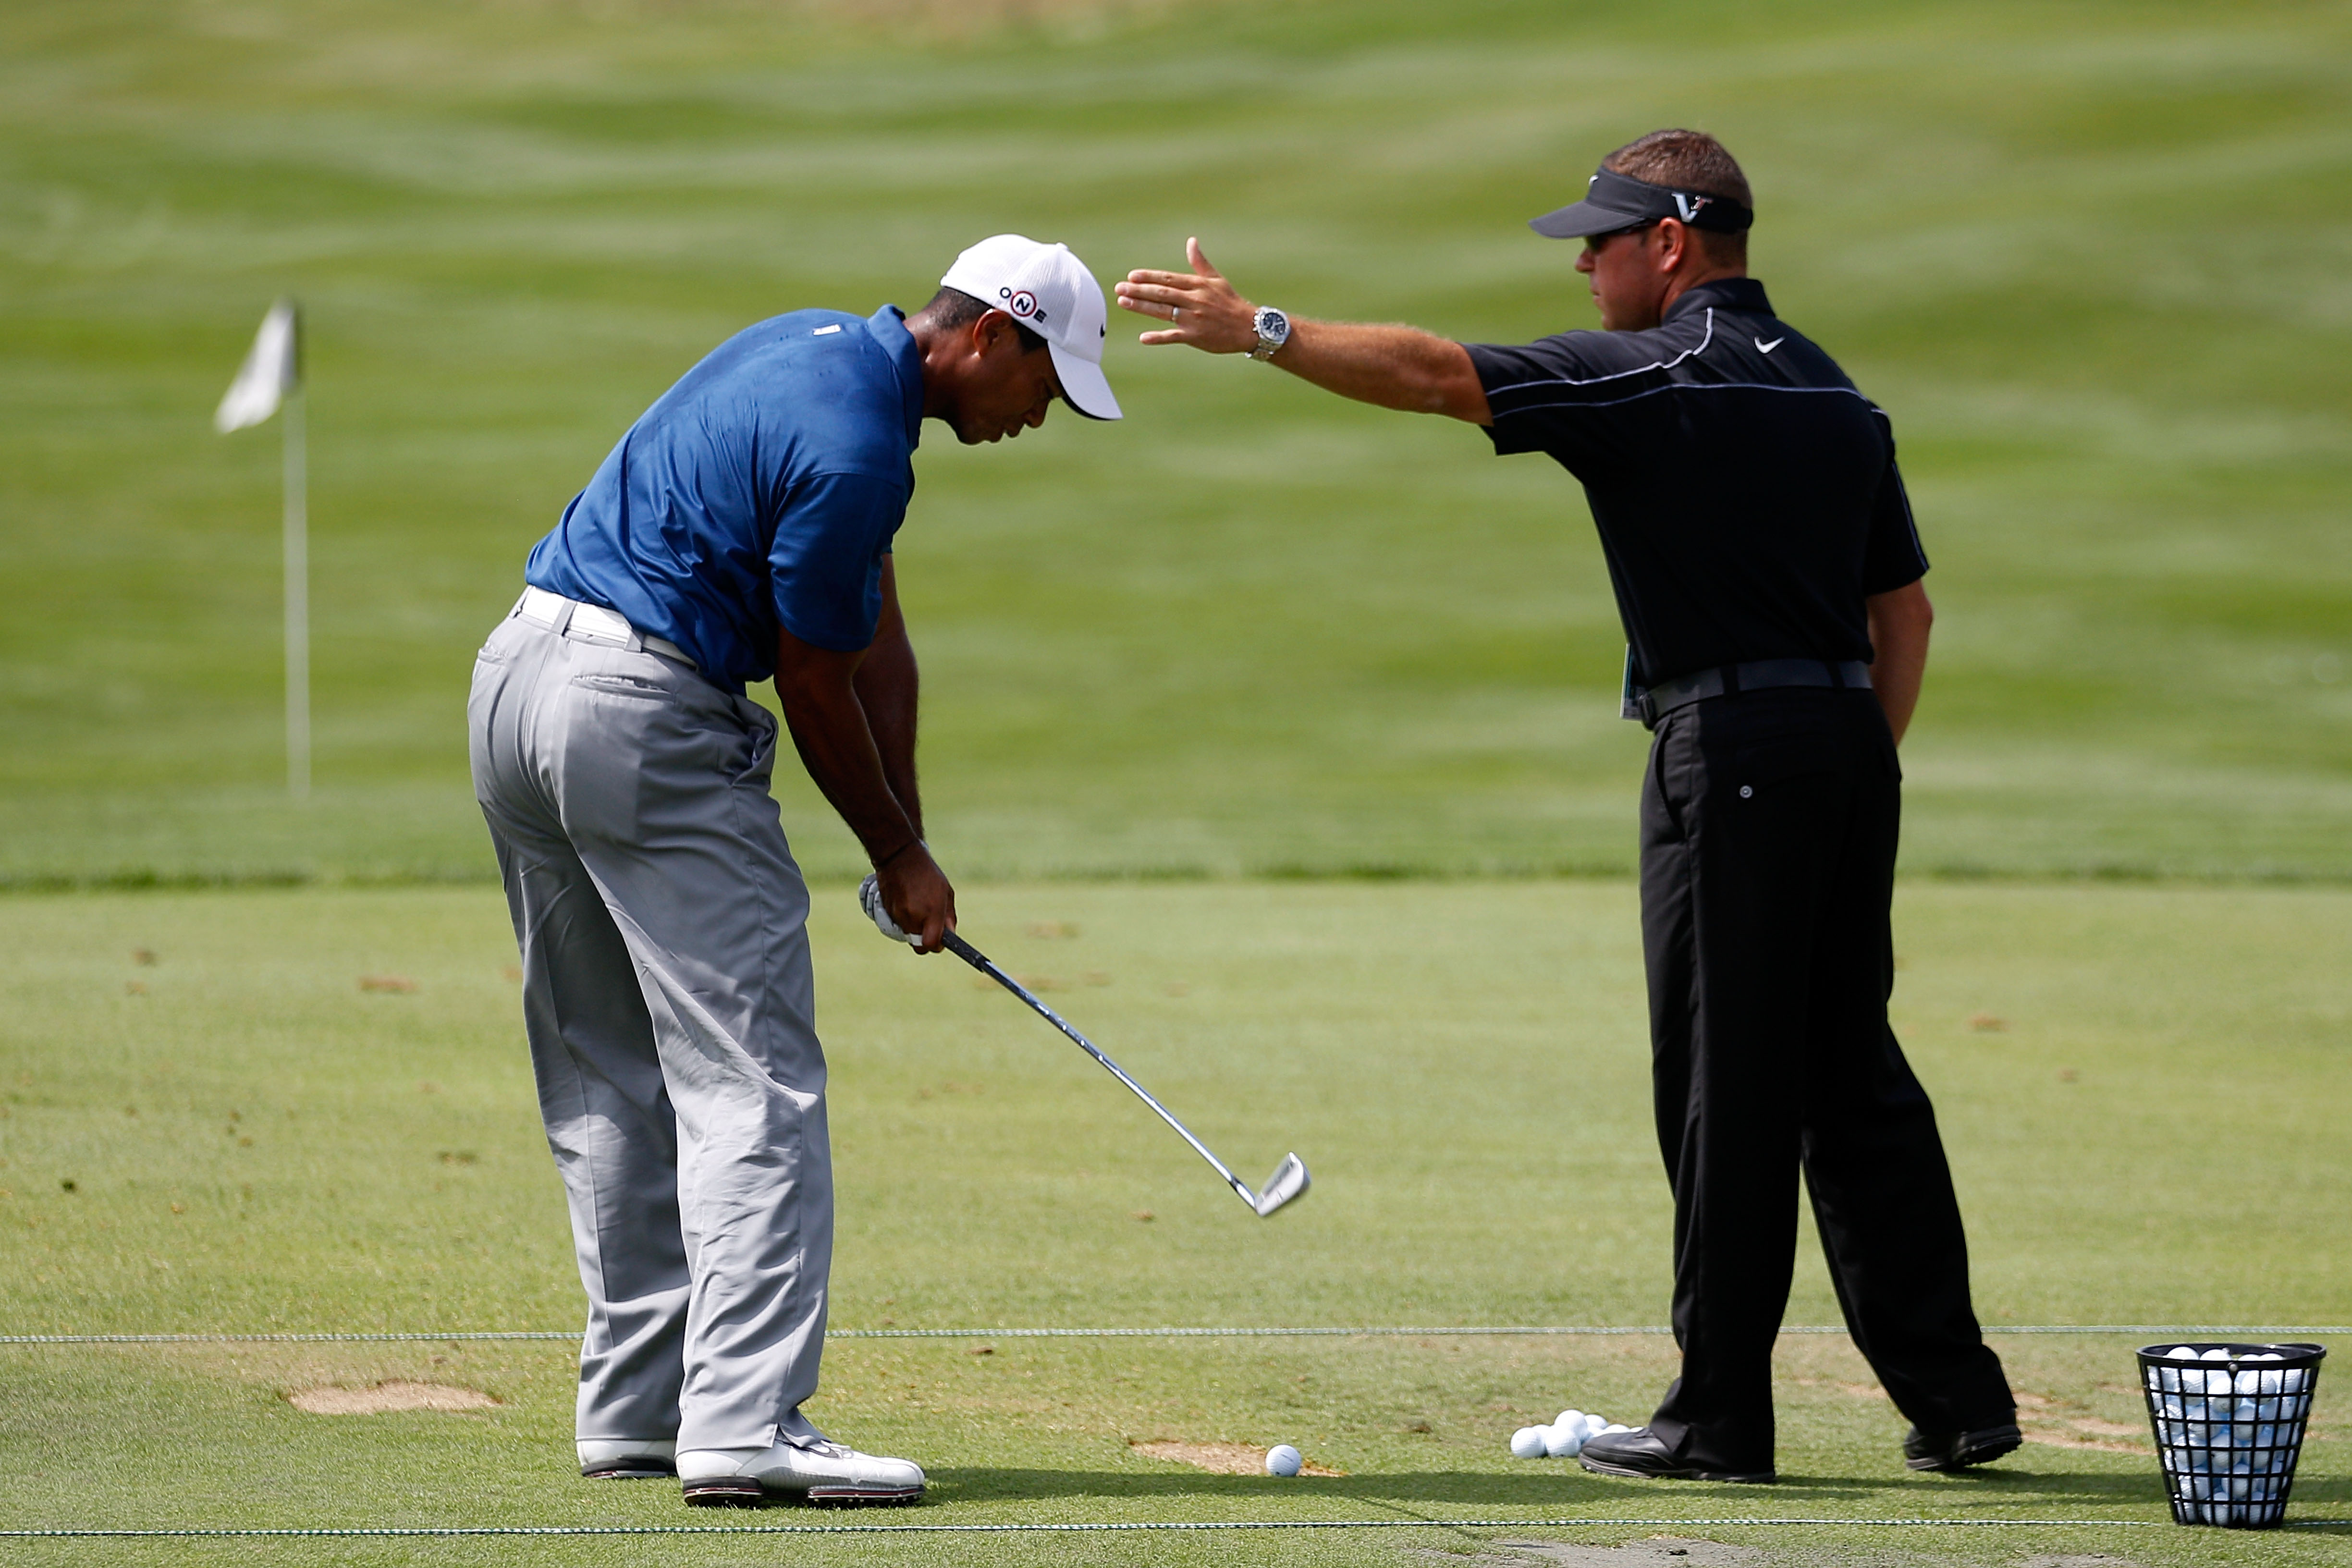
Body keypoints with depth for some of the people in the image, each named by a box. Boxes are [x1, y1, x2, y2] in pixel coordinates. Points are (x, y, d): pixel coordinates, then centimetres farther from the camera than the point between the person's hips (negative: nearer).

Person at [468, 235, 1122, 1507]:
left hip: (516, 685, 11)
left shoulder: (830, 352, 14)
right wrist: (897, 854, 6)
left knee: (608, 1081, 15)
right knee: (751, 1082, -9)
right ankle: (745, 1425, -17)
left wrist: (906, 841, 13)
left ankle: (636, 1406, 19)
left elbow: (876, 642, 15)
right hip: (645, 720, -11)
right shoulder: (850, 446, -18)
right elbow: (814, 686, -8)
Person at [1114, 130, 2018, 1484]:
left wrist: (1260, 331, -7)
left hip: (1733, 757, -7)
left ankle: (1723, 1416, 1)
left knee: (1726, 1085, -2)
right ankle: (1955, 1395, 11)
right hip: (1850, 742, 7)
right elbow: (1906, 611, 17)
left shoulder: (1655, 378, -8)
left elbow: (1436, 376, -14)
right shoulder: (1836, 392, 15)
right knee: (1854, 1075, 12)